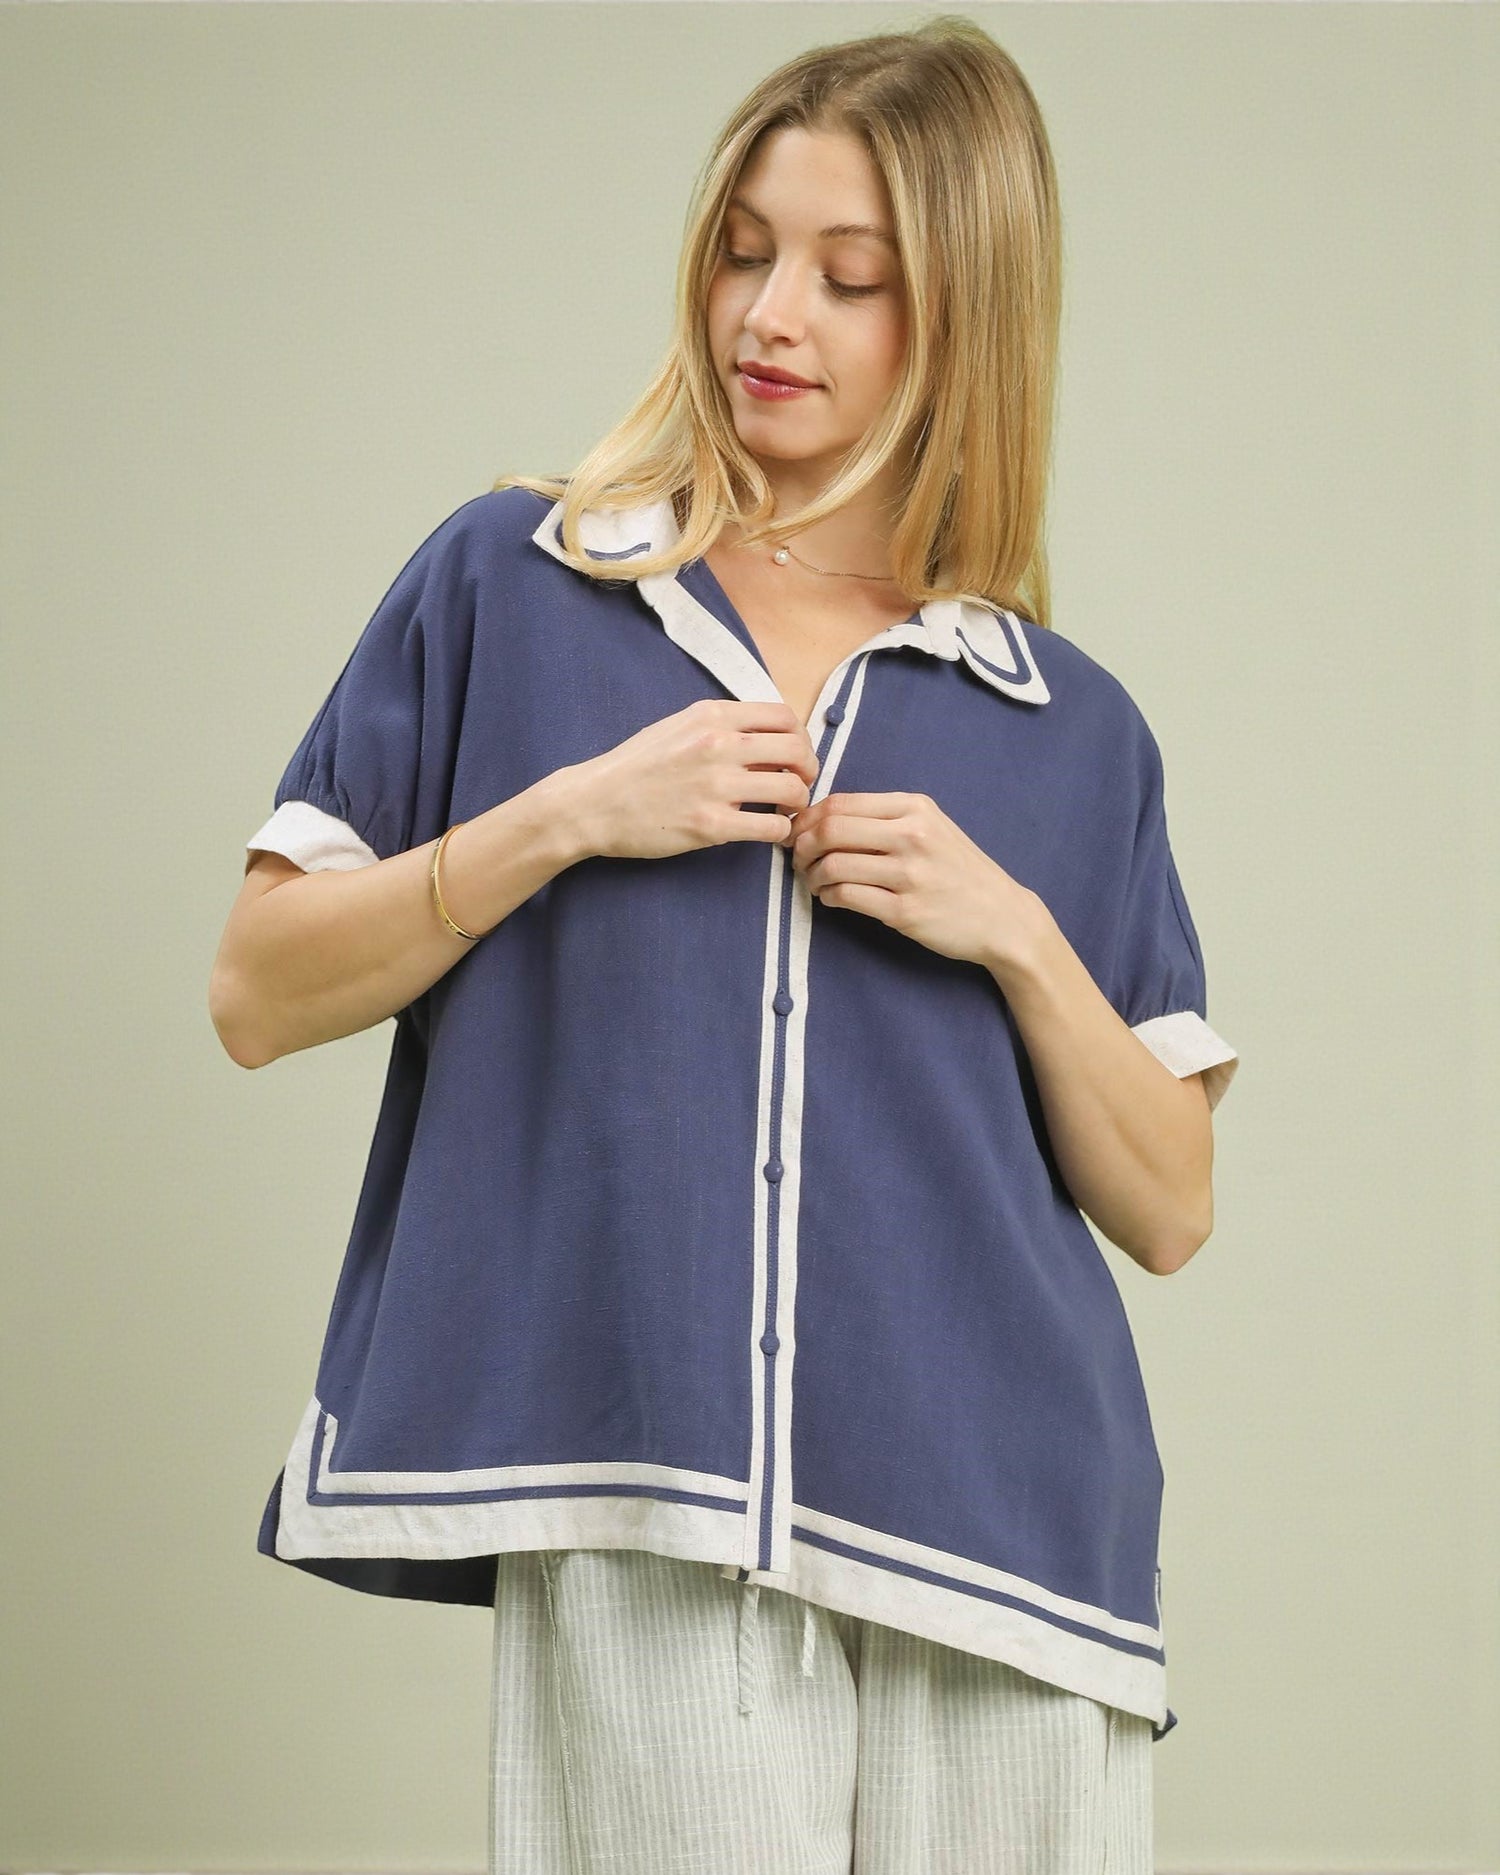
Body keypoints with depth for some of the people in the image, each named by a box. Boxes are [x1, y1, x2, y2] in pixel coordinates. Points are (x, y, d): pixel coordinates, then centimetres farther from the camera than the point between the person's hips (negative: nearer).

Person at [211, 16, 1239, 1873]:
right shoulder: (508, 583, 9)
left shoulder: (1075, 729, 13)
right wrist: (568, 816, -7)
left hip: (995, 1514, 2)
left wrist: (1016, 932, -3)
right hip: (636, 1512, -2)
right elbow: (258, 995, 5)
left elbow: (1168, 1206, 12)